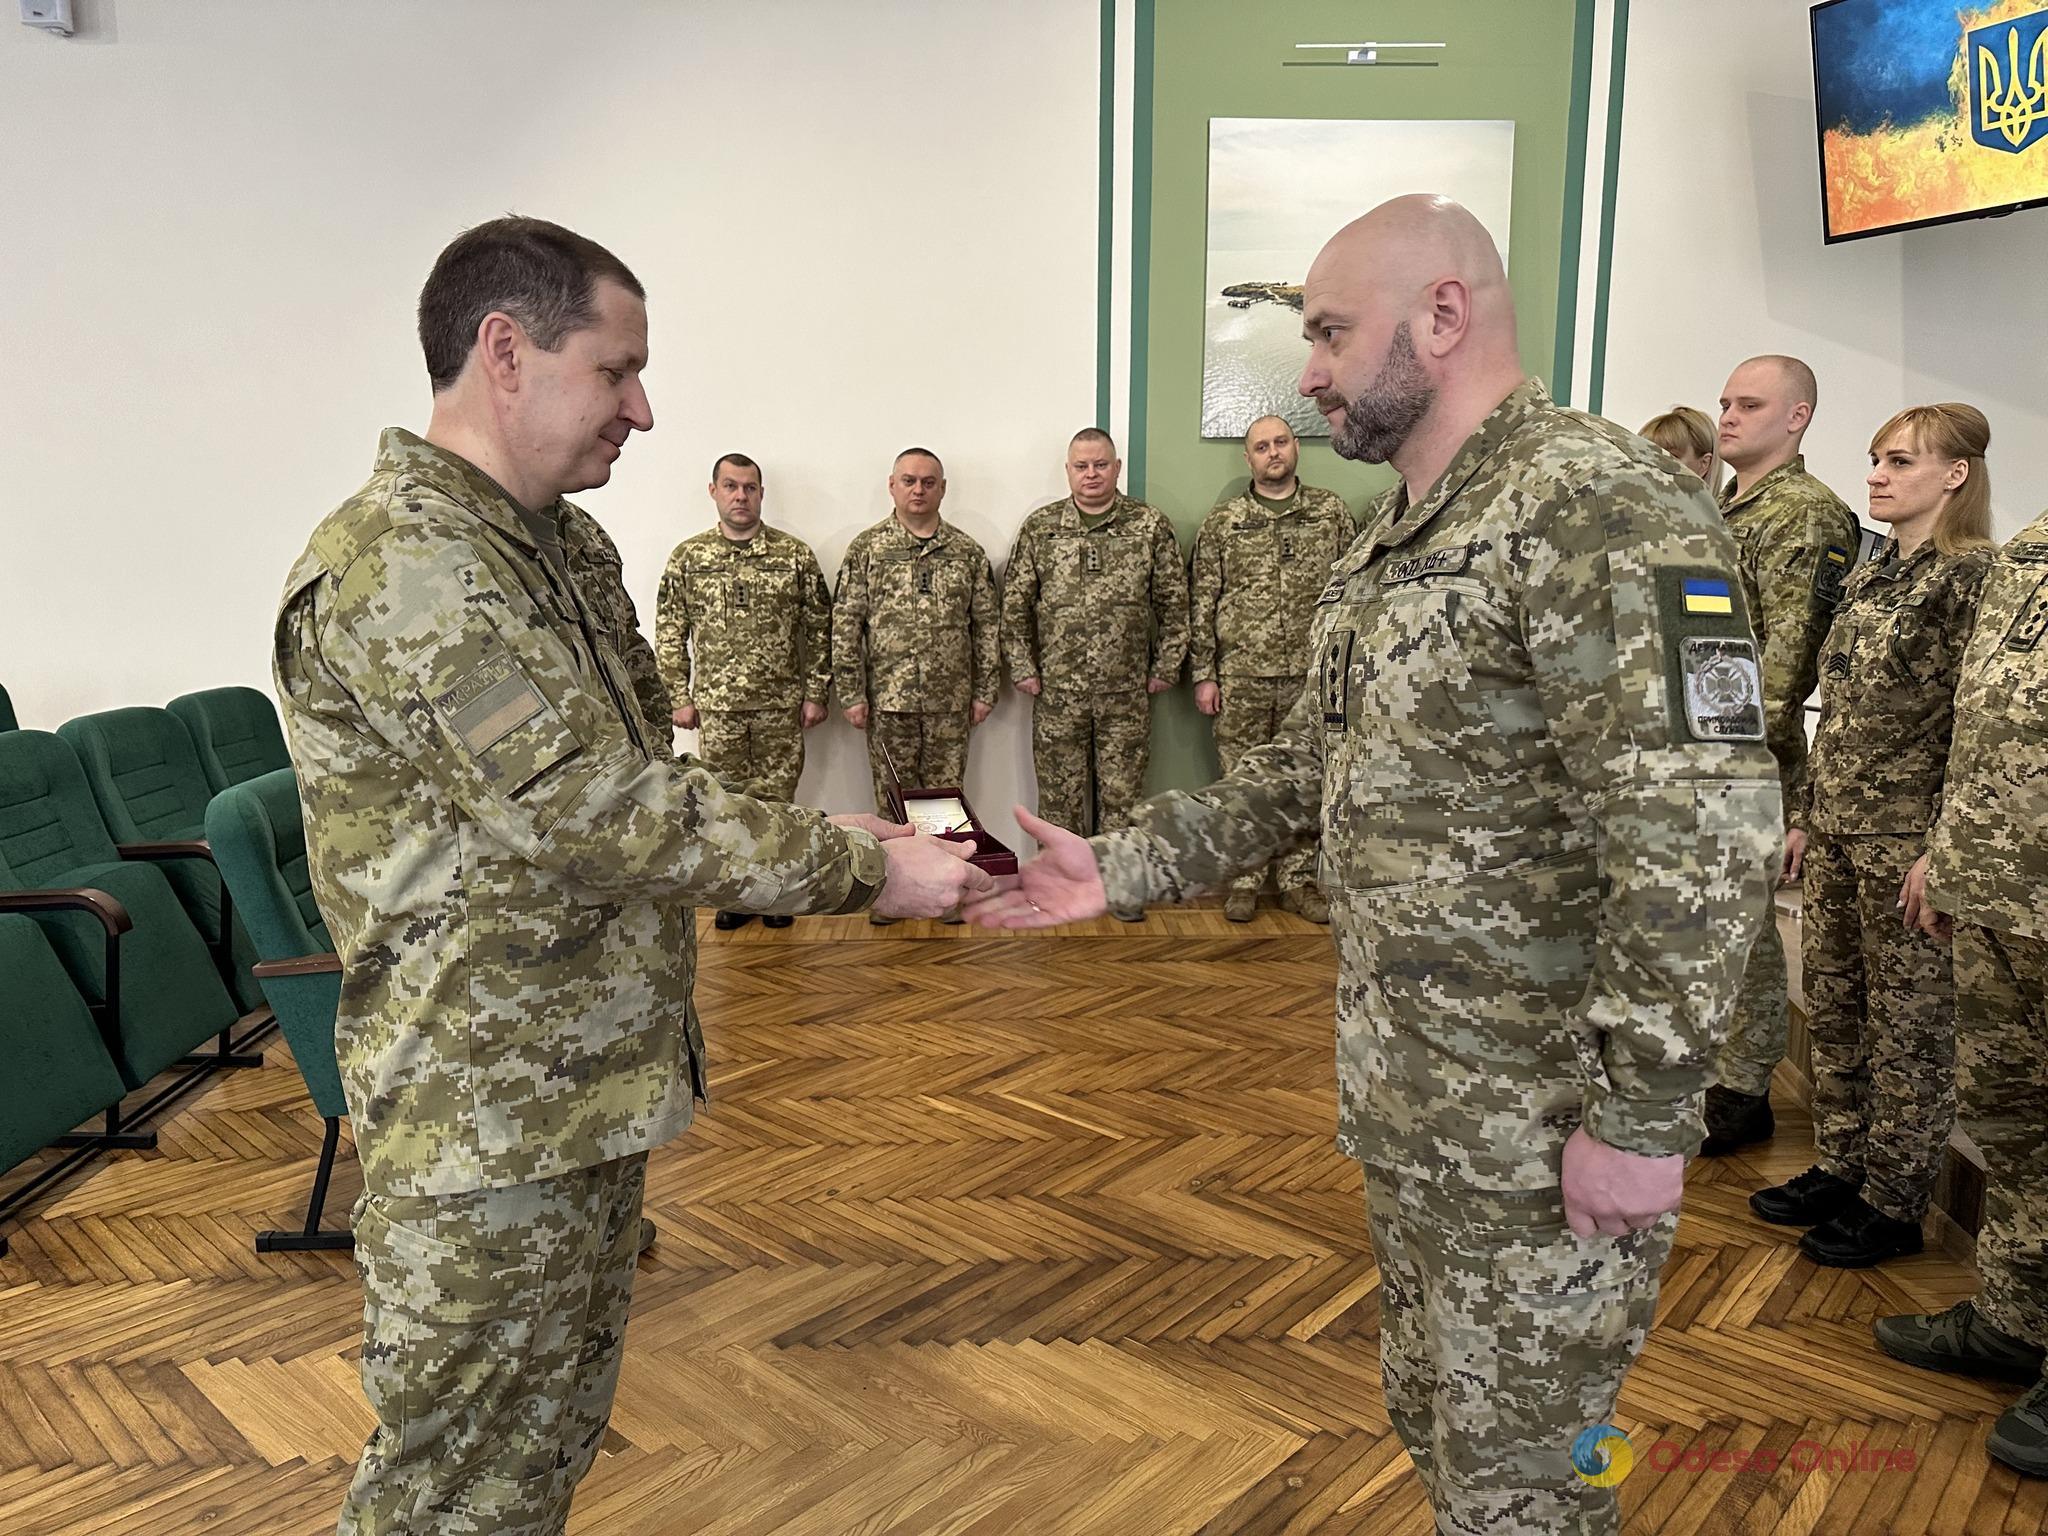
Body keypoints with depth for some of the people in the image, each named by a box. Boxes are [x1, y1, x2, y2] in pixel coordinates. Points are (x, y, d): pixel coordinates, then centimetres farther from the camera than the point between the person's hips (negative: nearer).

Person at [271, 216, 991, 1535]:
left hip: (585, 1090, 10)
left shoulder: (534, 546, 11)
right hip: (489, 1122, -9)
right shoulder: (402, 565, -22)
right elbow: (600, 812, -26)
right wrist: (862, 867, -19)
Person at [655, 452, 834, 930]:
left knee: (776, 799, 6)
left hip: (781, 705, -1)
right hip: (716, 707, 1)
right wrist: (679, 698, 0)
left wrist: (815, 692, -2)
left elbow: (818, 627, 1)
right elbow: (670, 633, 4)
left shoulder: (795, 554, -1)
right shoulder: (688, 557, 2)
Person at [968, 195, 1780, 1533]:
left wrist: (1645, 1114, -22)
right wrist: (1122, 869, 6)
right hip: (1402, 1084, 8)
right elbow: (1309, 768, 14)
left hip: (1543, 1110, -8)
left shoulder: (1601, 509, -19)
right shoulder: (1393, 542, 11)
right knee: (1436, 1420, 23)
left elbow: (1704, 833, -24)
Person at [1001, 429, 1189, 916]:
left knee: (1122, 790, 7)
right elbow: (1015, 605, 5)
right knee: (1060, 791, 9)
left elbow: (1174, 604, 3)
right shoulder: (1039, 527, 4)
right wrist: (1023, 669, 0)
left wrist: (1165, 669, 0)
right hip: (1056, 691, 1)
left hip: (1126, 693, 0)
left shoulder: (1151, 527, 1)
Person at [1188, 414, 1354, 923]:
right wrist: (1203, 674, -2)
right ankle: (1244, 881, 18)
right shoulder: (1222, 522, 3)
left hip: (1312, 676, 1)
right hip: (1241, 678, -1)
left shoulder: (1331, 512, 5)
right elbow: (1201, 602, 3)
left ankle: (1298, 881, 21)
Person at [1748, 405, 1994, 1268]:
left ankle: (1893, 1205, 17)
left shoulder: (1973, 575, -11)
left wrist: (1941, 848, -19)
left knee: (1908, 1023, 5)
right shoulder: (1868, 578, 13)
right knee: (1832, 1006, 14)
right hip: (1836, 831, 8)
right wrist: (1807, 815, 14)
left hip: (1907, 840, -8)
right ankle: (1838, 1168, 28)